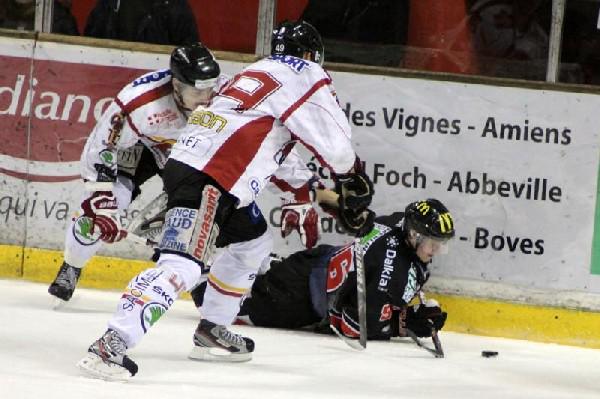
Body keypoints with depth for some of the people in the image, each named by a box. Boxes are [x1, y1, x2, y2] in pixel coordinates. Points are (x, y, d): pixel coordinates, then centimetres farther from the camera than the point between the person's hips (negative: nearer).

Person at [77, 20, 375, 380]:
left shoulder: (258, 72, 28)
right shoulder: (305, 74, 1)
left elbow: (275, 149, 35)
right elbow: (335, 141, -3)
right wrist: (355, 183, 14)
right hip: (206, 180, -10)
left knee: (253, 242, 29)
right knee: (184, 266, -22)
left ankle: (212, 331, 30)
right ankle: (113, 343, -36)